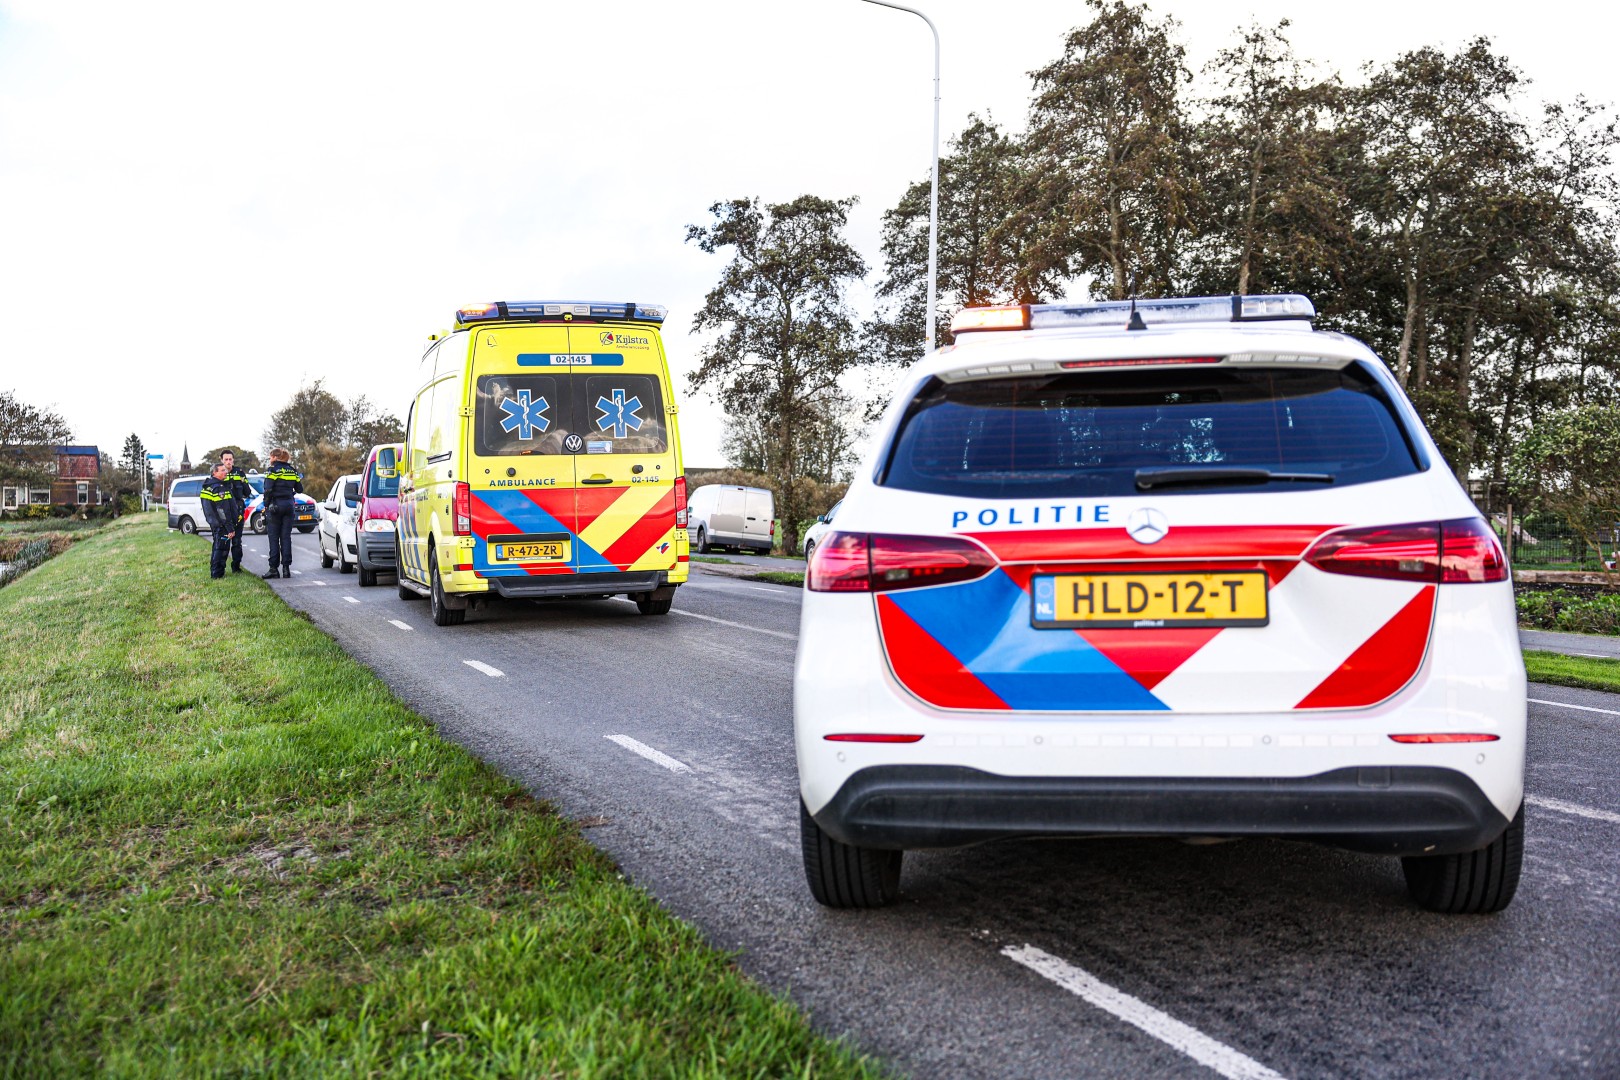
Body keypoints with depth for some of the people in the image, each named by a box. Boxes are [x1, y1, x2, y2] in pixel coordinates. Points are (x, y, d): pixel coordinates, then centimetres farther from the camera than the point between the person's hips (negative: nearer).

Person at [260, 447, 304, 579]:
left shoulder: (273, 470, -6)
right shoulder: (292, 471, 10)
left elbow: (268, 490, -13)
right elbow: (299, 489, 12)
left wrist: (266, 506, -6)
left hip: (275, 505, -4)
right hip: (289, 505, 5)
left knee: (274, 537, -1)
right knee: (286, 537, 6)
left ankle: (274, 568, -3)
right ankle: (286, 567, 2)